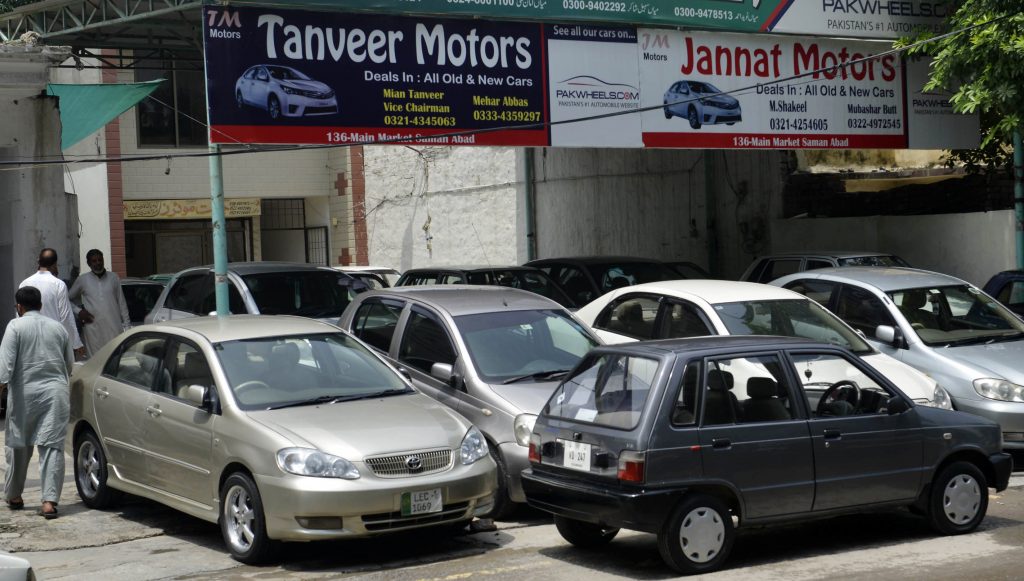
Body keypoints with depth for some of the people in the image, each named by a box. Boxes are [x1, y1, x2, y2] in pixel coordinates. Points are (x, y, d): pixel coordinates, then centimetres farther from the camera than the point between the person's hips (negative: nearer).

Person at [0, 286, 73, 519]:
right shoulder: (58, 327, 11)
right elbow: (70, 363, 18)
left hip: (25, 393, -2)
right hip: (56, 392, 2)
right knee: (52, 447, -3)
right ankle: (49, 501, -12)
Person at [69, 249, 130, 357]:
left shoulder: (113, 278, 10)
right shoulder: (82, 280, 6)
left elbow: (122, 303, 12)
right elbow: (68, 299, 15)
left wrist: (127, 326, 8)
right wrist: (79, 311, -2)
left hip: (114, 328, 1)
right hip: (93, 331, -1)